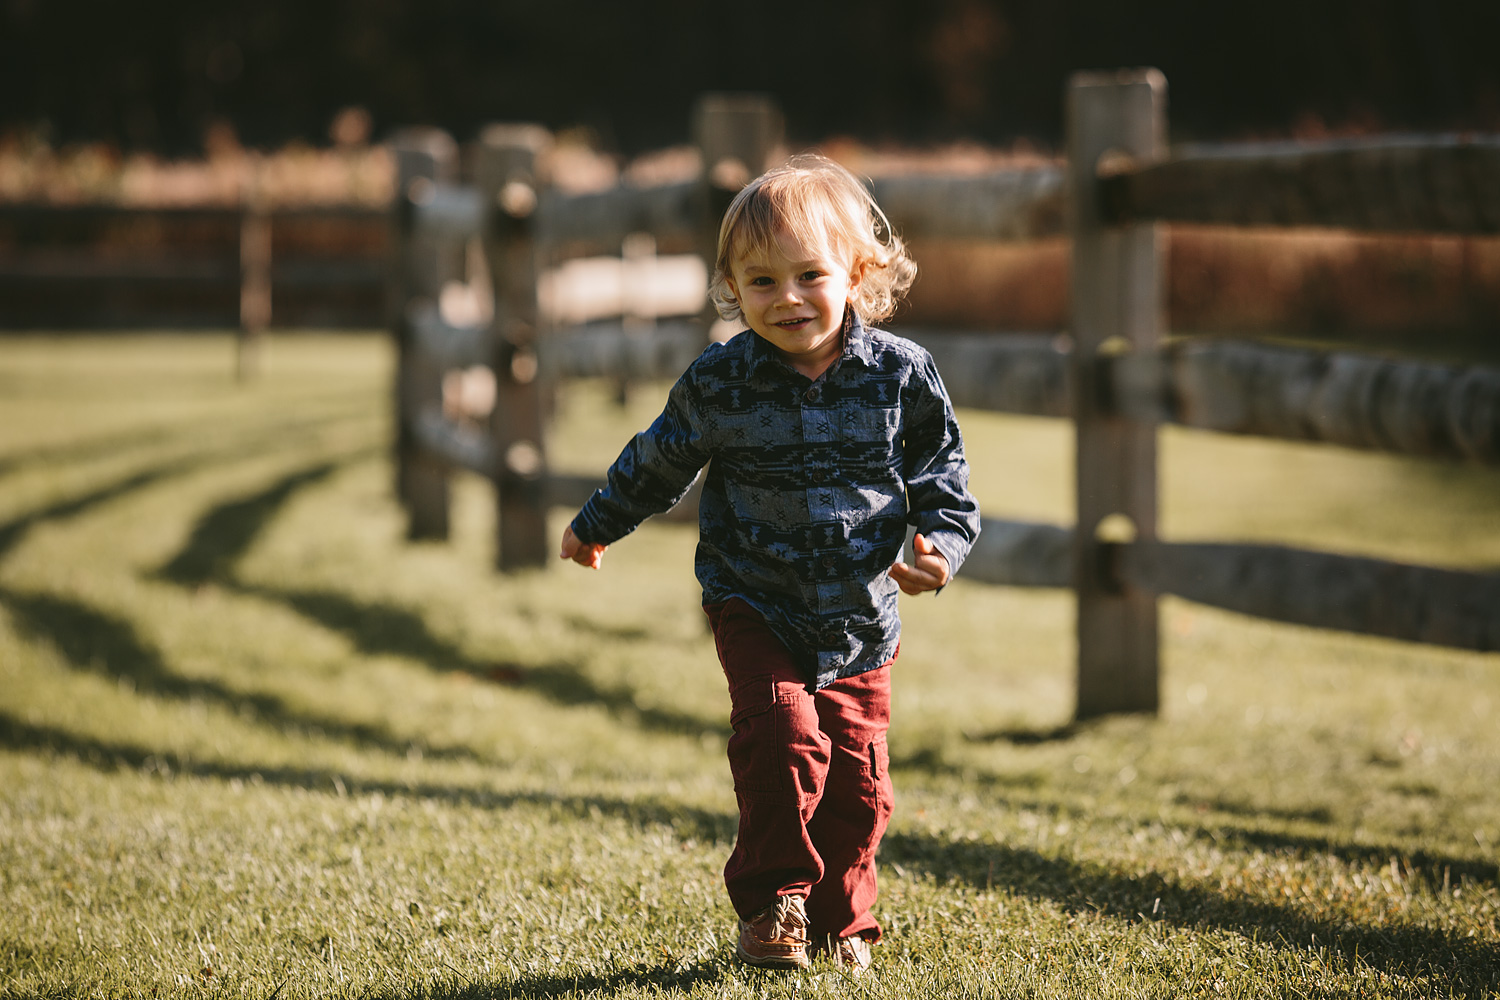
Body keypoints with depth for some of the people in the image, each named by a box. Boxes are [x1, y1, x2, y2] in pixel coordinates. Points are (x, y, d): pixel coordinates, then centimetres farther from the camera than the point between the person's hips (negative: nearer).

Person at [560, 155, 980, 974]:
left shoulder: (899, 376, -7)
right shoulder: (719, 384, -8)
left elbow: (941, 472, 4)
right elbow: (658, 461, 10)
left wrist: (941, 543, -14)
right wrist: (597, 525, 23)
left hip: (859, 620, 1)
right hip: (756, 607, -1)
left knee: (857, 775, 2)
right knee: (782, 737, -19)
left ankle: (840, 922, 21)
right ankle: (772, 904, -2)